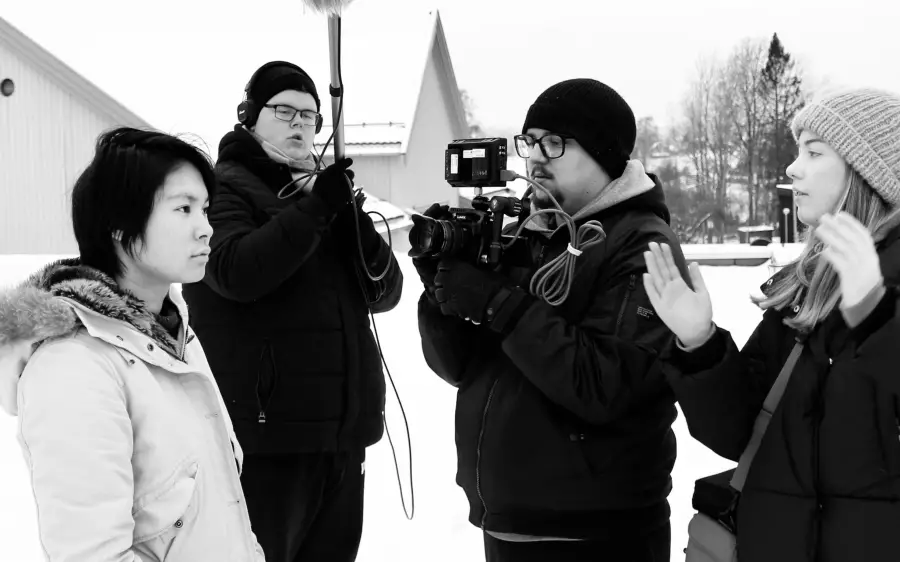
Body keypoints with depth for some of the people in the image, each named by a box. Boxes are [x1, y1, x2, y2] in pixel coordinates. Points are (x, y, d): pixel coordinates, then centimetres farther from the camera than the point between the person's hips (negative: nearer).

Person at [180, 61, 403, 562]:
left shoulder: (328, 188, 19)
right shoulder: (226, 186, -1)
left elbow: (386, 292, 12)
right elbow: (235, 271, -20)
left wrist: (353, 222, -6)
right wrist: (315, 207, -22)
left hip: (343, 432, 7)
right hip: (268, 431, -7)